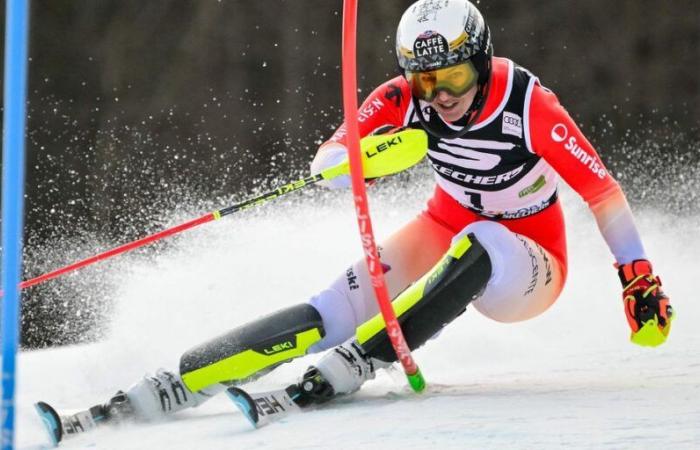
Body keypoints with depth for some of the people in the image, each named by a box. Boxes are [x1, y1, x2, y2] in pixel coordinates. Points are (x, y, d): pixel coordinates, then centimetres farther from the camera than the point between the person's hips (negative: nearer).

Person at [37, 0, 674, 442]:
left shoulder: (530, 107, -25)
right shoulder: (404, 100, -14)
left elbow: (602, 190, -20)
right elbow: (324, 167, -20)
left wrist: (639, 277, -25)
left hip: (525, 268, -3)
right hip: (445, 234, 3)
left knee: (478, 246, -39)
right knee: (335, 311, -21)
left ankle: (359, 361, -43)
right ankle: (164, 390, -30)